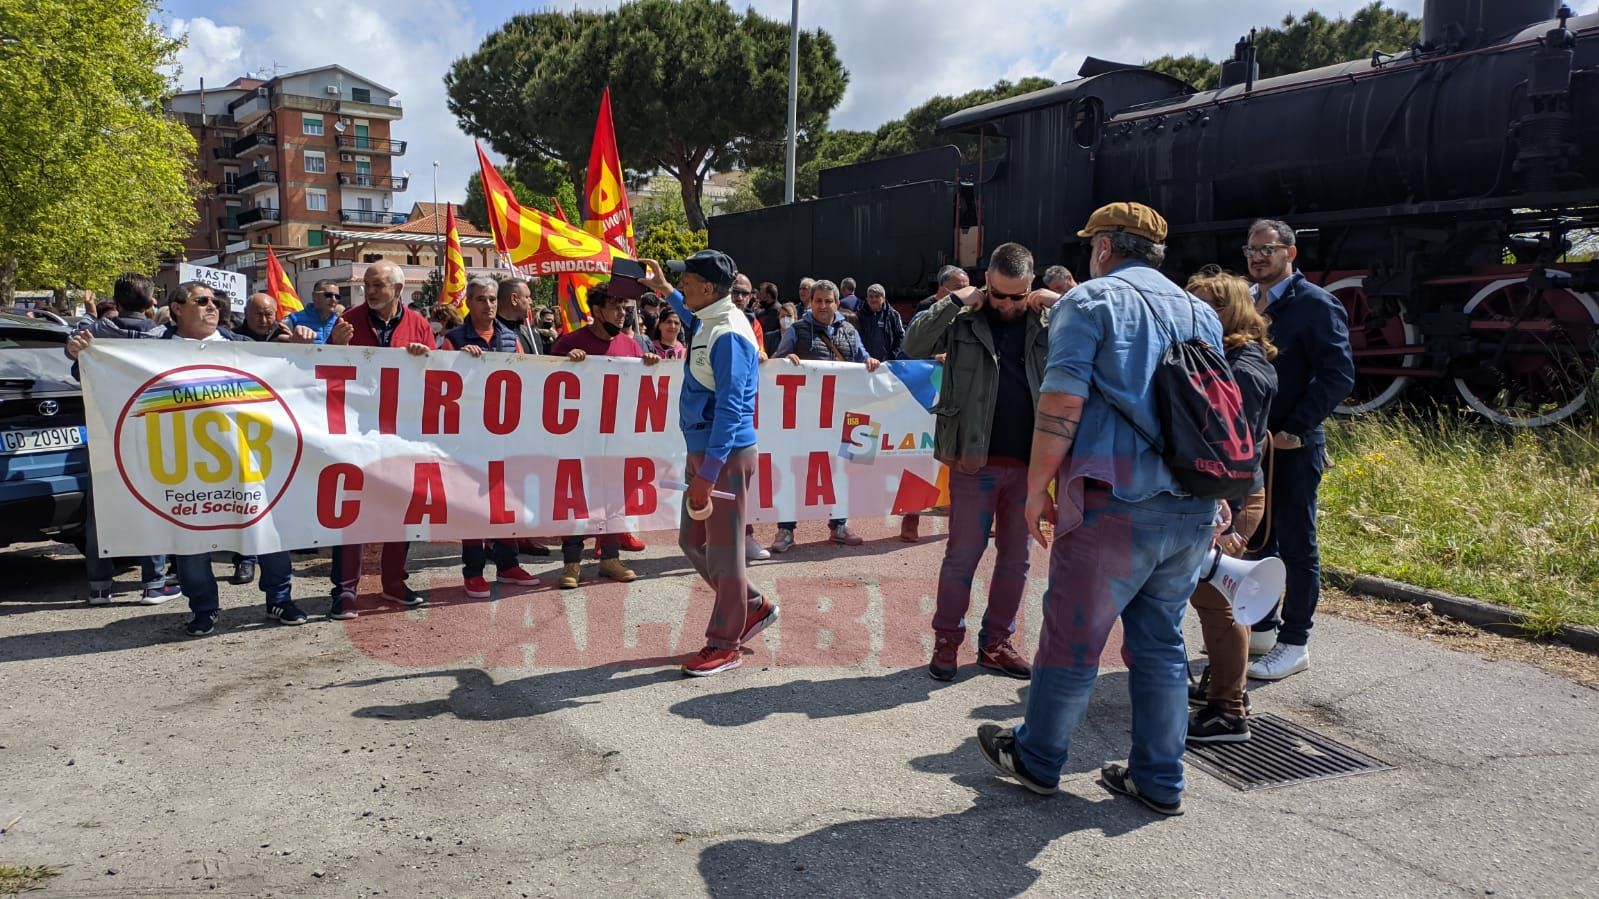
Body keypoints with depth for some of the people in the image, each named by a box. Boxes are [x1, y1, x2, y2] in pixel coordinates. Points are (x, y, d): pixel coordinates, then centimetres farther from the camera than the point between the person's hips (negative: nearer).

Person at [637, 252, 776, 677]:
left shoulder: (728, 334, -19)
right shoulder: (710, 320, 9)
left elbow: (730, 408, -25)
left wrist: (708, 473, -28)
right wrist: (663, 290, 40)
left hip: (726, 455, -10)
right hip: (702, 451, 10)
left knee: (722, 550, 1)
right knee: (693, 542, 17)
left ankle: (724, 645, 14)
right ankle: (754, 608, 31)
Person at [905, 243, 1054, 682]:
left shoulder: (1046, 323, 7)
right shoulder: (965, 321, 0)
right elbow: (914, 346, -12)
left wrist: (1062, 304, -6)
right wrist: (955, 300, -15)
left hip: (1028, 463, 4)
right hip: (975, 461, -3)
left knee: (1016, 557, 11)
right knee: (962, 555, 2)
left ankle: (996, 644, 24)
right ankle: (947, 641, 16)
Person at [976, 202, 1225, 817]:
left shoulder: (1090, 301, -2)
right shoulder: (1200, 314, 17)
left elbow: (1061, 404, -12)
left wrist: (1038, 488, -5)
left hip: (1115, 504, -6)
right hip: (1193, 509, 7)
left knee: (1072, 638, 6)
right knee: (1161, 644, 15)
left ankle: (1036, 760, 21)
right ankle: (1159, 780, 24)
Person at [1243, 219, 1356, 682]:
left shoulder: (1315, 304, -8)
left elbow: (1339, 375, -14)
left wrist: (1294, 430, -18)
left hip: (1292, 448, -7)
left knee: (1296, 544, 2)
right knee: (1257, 538, 15)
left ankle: (1294, 644, 11)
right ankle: (1261, 627, 29)